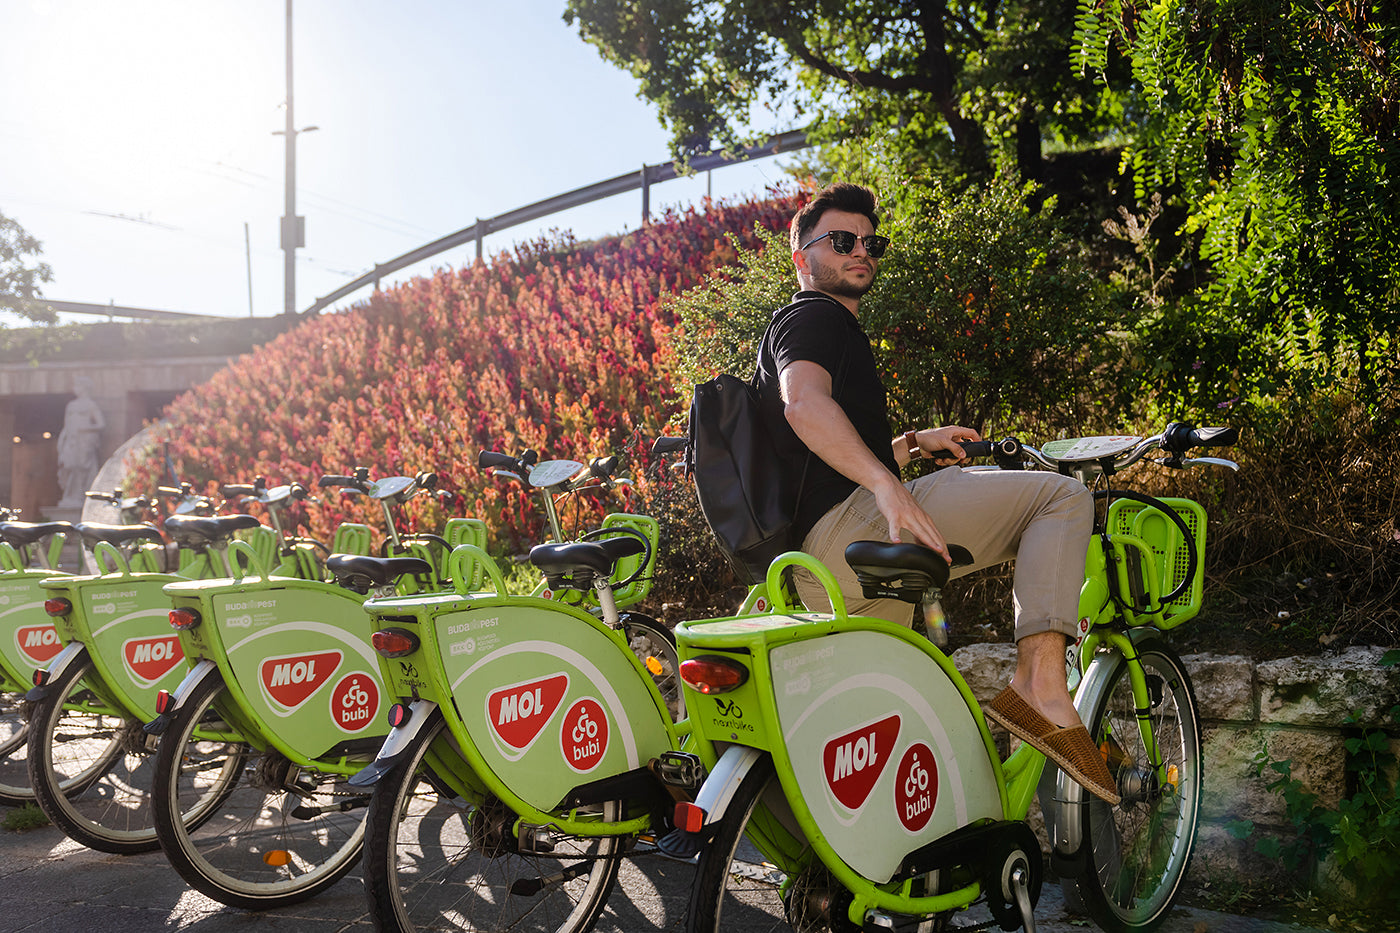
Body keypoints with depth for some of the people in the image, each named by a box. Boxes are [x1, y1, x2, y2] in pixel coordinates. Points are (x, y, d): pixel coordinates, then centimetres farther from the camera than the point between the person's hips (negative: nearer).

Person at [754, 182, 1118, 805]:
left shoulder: (832, 327, 34)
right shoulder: (812, 316, 2)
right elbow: (804, 404, -22)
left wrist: (915, 443, 28)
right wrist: (888, 485, -34)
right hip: (848, 525, -11)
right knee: (1059, 495, -14)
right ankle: (1041, 687, -28)